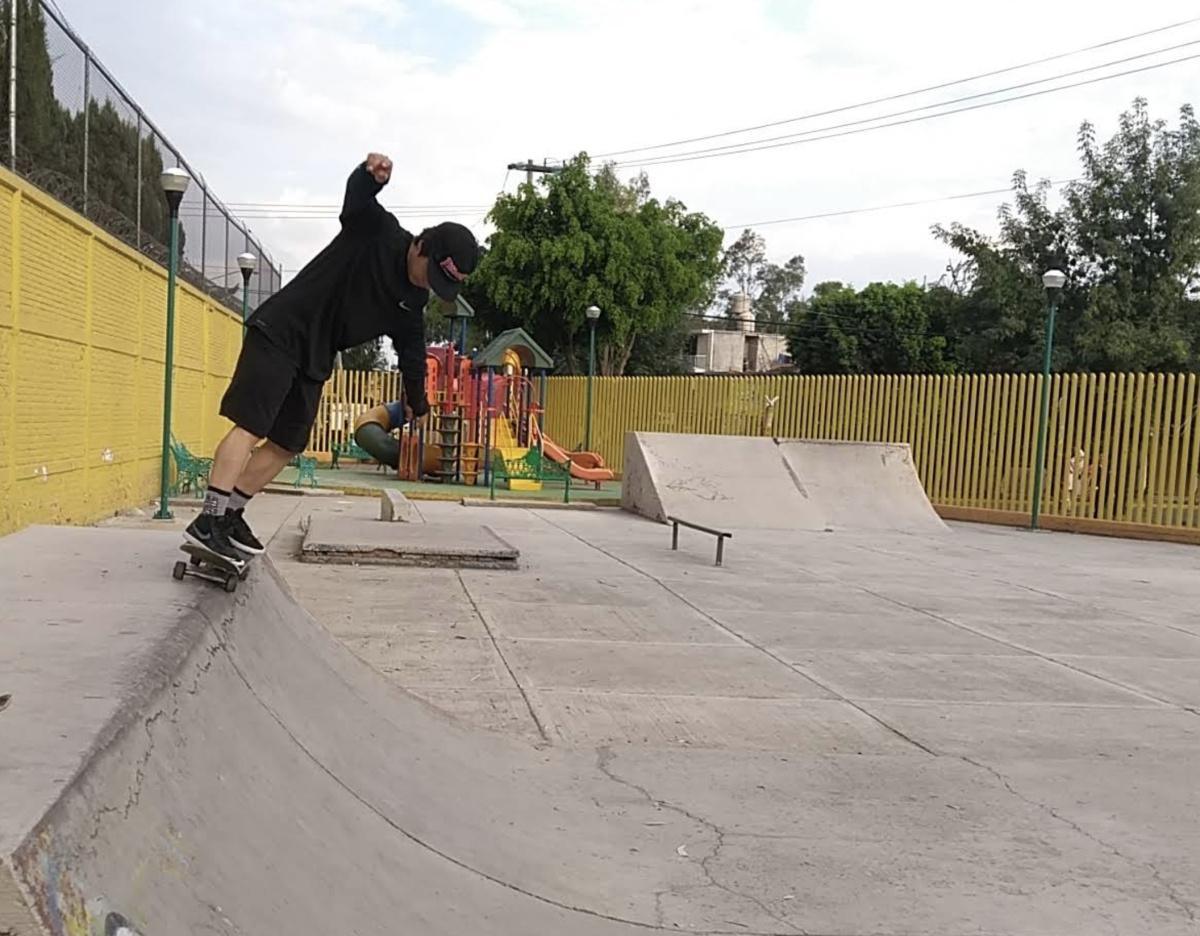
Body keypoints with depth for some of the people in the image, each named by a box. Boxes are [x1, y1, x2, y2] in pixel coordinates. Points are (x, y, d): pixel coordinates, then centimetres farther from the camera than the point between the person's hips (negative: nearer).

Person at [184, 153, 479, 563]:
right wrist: (372, 174, -47)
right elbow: (357, 197, -25)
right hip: (279, 332, -8)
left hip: (315, 359, 8)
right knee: (251, 426, -15)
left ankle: (230, 515, 17)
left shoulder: (411, 307, 8)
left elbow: (413, 355, 18)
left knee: (286, 445, 7)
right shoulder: (377, 232, -10)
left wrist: (417, 406, 26)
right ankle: (207, 521, -18)